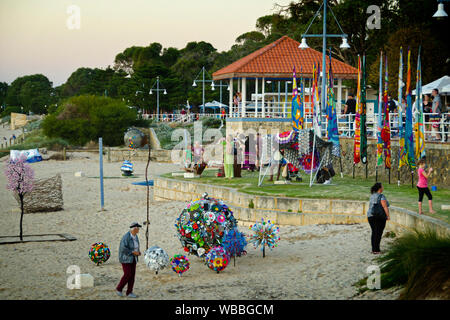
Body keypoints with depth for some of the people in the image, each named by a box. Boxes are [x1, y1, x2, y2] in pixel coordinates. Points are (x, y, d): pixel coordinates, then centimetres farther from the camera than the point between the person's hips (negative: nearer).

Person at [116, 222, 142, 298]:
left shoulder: (135, 236, 5)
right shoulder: (126, 237, -22)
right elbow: (123, 248, -27)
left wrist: (138, 252, 0)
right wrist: (133, 252, -23)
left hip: (132, 258, 8)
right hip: (126, 258, -8)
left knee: (132, 275, 3)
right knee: (127, 275, -9)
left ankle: (129, 292, 6)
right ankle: (118, 289, 9)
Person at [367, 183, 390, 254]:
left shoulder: (372, 196, 9)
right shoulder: (381, 196, -13)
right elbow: (385, 207, -20)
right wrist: (388, 216, -14)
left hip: (371, 216, 7)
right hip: (380, 217, -7)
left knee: (374, 233, 13)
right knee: (378, 233, -3)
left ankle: (373, 249, 14)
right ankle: (376, 250, -4)